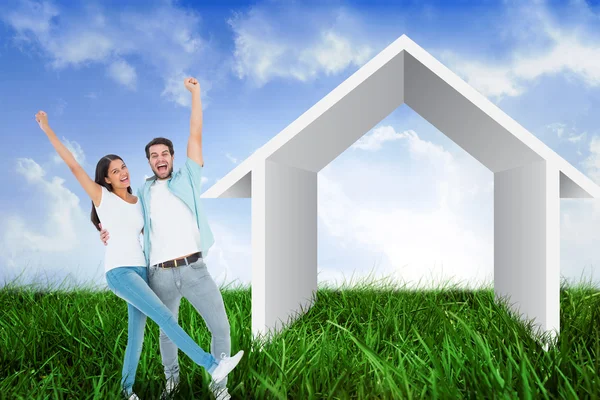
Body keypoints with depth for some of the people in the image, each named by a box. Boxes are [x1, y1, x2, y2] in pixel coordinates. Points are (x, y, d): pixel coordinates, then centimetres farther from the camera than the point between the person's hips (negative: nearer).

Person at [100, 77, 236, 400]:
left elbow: (195, 134, 6)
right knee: (168, 332, 17)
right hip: (161, 275, 2)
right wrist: (110, 234, 2)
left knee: (221, 327, -7)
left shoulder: (187, 179, 10)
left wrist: (195, 92, 6)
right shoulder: (143, 194, 16)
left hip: (194, 269, -2)